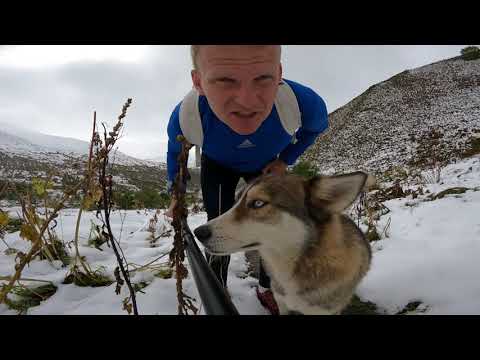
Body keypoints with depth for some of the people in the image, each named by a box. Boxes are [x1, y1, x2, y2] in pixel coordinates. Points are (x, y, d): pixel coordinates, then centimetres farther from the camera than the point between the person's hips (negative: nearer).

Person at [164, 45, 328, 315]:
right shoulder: (186, 116, -38)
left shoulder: (303, 103, -39)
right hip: (219, 166, -1)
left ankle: (267, 290, 27)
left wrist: (285, 160, -14)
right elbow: (175, 151, -11)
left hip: (266, 165, 2)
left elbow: (317, 126, -9)